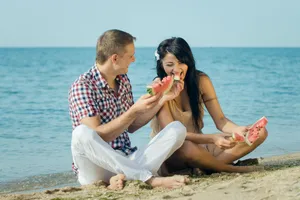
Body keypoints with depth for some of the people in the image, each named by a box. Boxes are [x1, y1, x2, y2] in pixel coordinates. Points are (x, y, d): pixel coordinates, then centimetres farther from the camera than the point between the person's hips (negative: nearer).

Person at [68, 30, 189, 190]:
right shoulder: (82, 86, -13)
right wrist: (135, 111, -25)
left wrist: (162, 100, 7)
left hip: (127, 162, 7)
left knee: (177, 129, -8)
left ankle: (125, 176, -28)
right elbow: (96, 137, -20)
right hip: (97, 169, -6)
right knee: (82, 133, -38)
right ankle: (150, 178, -36)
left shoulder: (123, 80, 10)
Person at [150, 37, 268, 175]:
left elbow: (220, 120, -2)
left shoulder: (201, 80, -1)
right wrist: (213, 139, -38)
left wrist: (238, 130, -27)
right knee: (187, 148, -43)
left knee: (260, 133, -9)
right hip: (168, 152, -5)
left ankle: (206, 167, -25)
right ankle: (234, 169, -17)